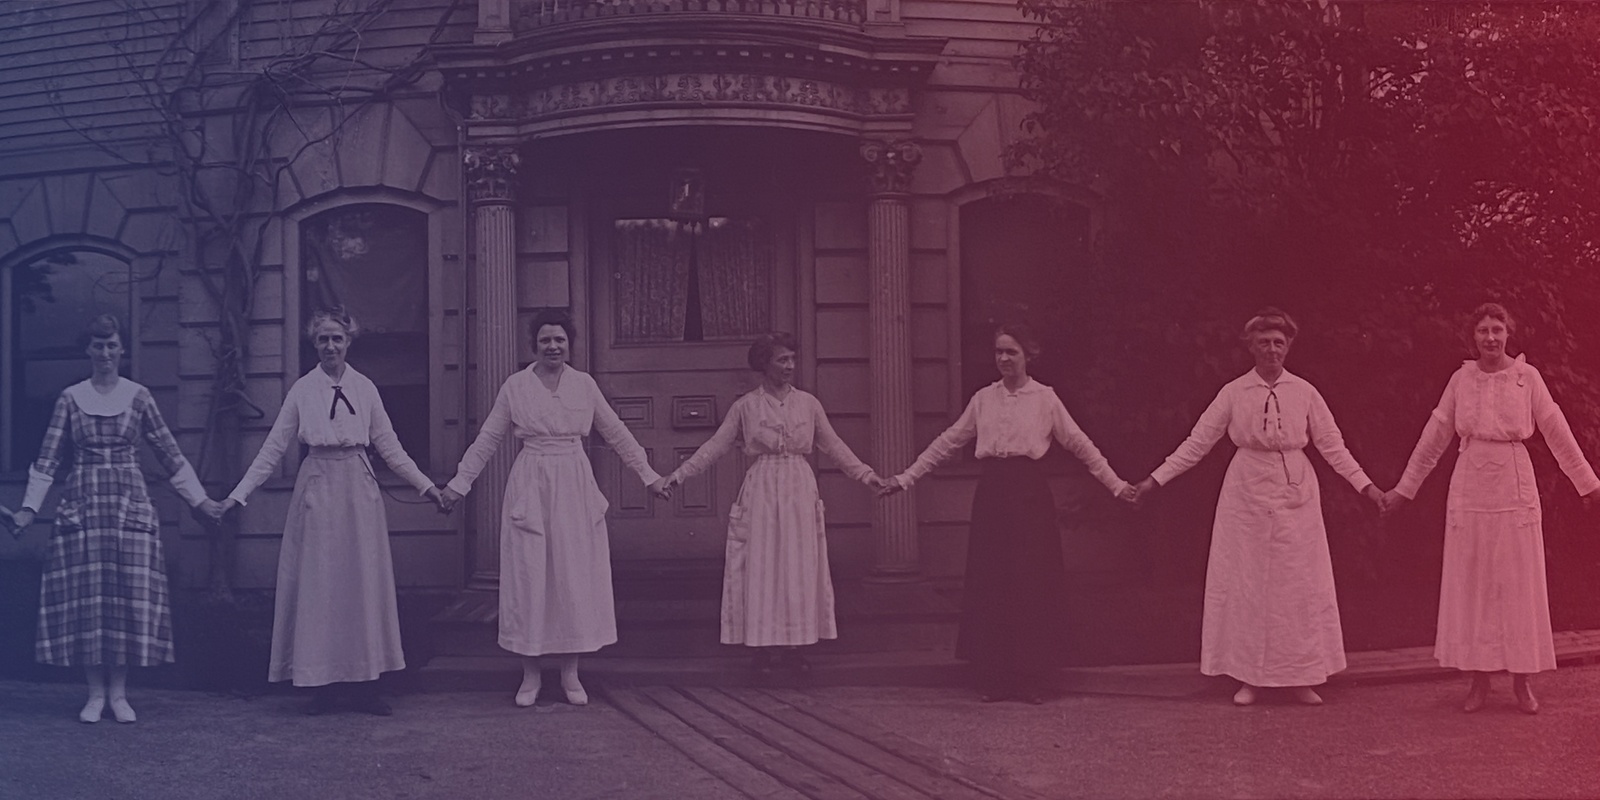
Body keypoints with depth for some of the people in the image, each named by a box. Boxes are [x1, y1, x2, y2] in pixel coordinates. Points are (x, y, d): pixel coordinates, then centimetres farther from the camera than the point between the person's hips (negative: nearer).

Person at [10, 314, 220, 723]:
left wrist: (200, 500, 5)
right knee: (86, 596, -2)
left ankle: (119, 693, 6)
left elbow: (170, 454, 7)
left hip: (130, 505, 0)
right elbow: (48, 458, 6)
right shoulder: (71, 398, 6)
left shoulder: (138, 396, 5)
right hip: (82, 505, 0)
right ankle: (95, 693, 6)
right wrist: (29, 507, -1)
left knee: (129, 595, -2)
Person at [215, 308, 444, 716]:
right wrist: (238, 495, -1)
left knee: (363, 583, 1)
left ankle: (364, 681, 6)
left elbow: (389, 445, 10)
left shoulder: (365, 388, 5)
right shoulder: (302, 390, 2)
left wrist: (425, 484, 7)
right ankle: (324, 684, 7)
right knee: (317, 585, 1)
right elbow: (273, 449, 4)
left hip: (358, 491, 1)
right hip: (317, 490, -1)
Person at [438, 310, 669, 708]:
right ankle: (530, 675, 9)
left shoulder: (584, 384, 4)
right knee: (528, 579, -1)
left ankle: (570, 674, 13)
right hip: (530, 489, -1)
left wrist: (649, 475, 9)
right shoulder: (515, 386, 0)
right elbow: (487, 439, 6)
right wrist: (459, 483, 3)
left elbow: (617, 434, 10)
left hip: (575, 489, 2)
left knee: (576, 579, 3)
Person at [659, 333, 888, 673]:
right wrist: (678, 475, -4)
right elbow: (715, 446, 1)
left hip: (799, 492, 2)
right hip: (761, 492, -2)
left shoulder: (808, 403, 6)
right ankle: (765, 647, 4)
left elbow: (833, 444, 13)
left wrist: (864, 474, 9)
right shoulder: (746, 406, 1)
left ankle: (794, 647, 7)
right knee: (761, 567, -2)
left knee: (799, 567, 1)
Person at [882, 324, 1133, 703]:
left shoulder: (1045, 398, 2)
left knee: (1032, 585, -2)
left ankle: (1033, 679, 7)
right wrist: (906, 477, 10)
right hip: (992, 494, 3)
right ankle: (993, 678, 9)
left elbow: (1079, 444, 3)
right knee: (990, 585, 2)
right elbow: (948, 442, 12)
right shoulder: (983, 399, 10)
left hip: (1029, 494, -2)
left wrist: (1116, 483, -2)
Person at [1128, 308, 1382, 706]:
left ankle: (1301, 677, 12)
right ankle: (1248, 677, 12)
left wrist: (1365, 485, -2)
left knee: (1299, 584, 2)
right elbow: (1198, 442, 1)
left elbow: (1332, 444, 5)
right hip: (1247, 495, 0)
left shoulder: (1304, 393, 1)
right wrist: (1155, 480, -4)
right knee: (1246, 583, 3)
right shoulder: (1234, 392, -1)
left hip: (1295, 498, 0)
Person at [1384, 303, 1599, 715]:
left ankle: (1521, 681, 11)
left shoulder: (1527, 376, -1)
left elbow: (1557, 432, 3)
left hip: (1514, 489, -1)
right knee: (1471, 583, 3)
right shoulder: (1461, 379, 3)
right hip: (1470, 490, 1)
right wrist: (1404, 489, 11)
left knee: (1518, 584, 3)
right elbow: (1434, 438, 9)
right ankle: (1479, 680, 11)